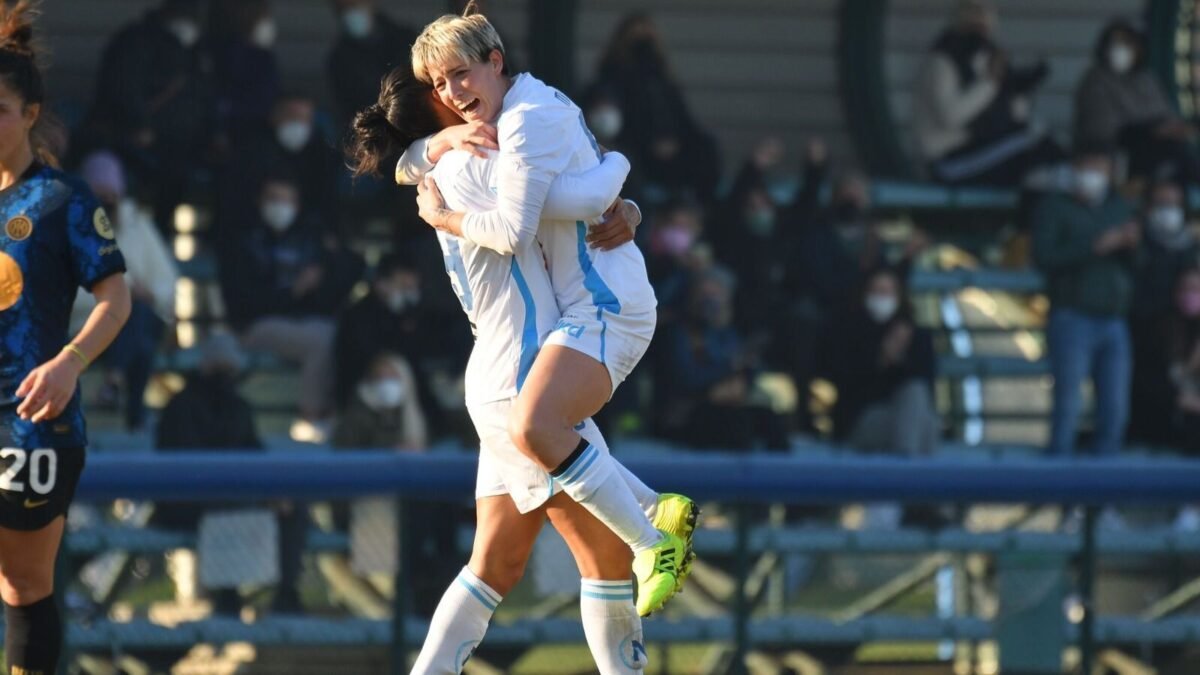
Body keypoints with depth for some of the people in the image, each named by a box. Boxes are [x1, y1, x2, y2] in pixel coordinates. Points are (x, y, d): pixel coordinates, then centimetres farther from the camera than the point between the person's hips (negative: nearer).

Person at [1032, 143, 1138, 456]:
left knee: (1115, 410, -1)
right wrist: (1095, 246, -15)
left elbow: (1137, 267, 17)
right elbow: (1044, 257, -10)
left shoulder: (1119, 208, 19)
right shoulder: (1054, 207, 5)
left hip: (1114, 322, 5)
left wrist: (1133, 246, -5)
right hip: (1073, 318, -5)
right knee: (1068, 406, -12)